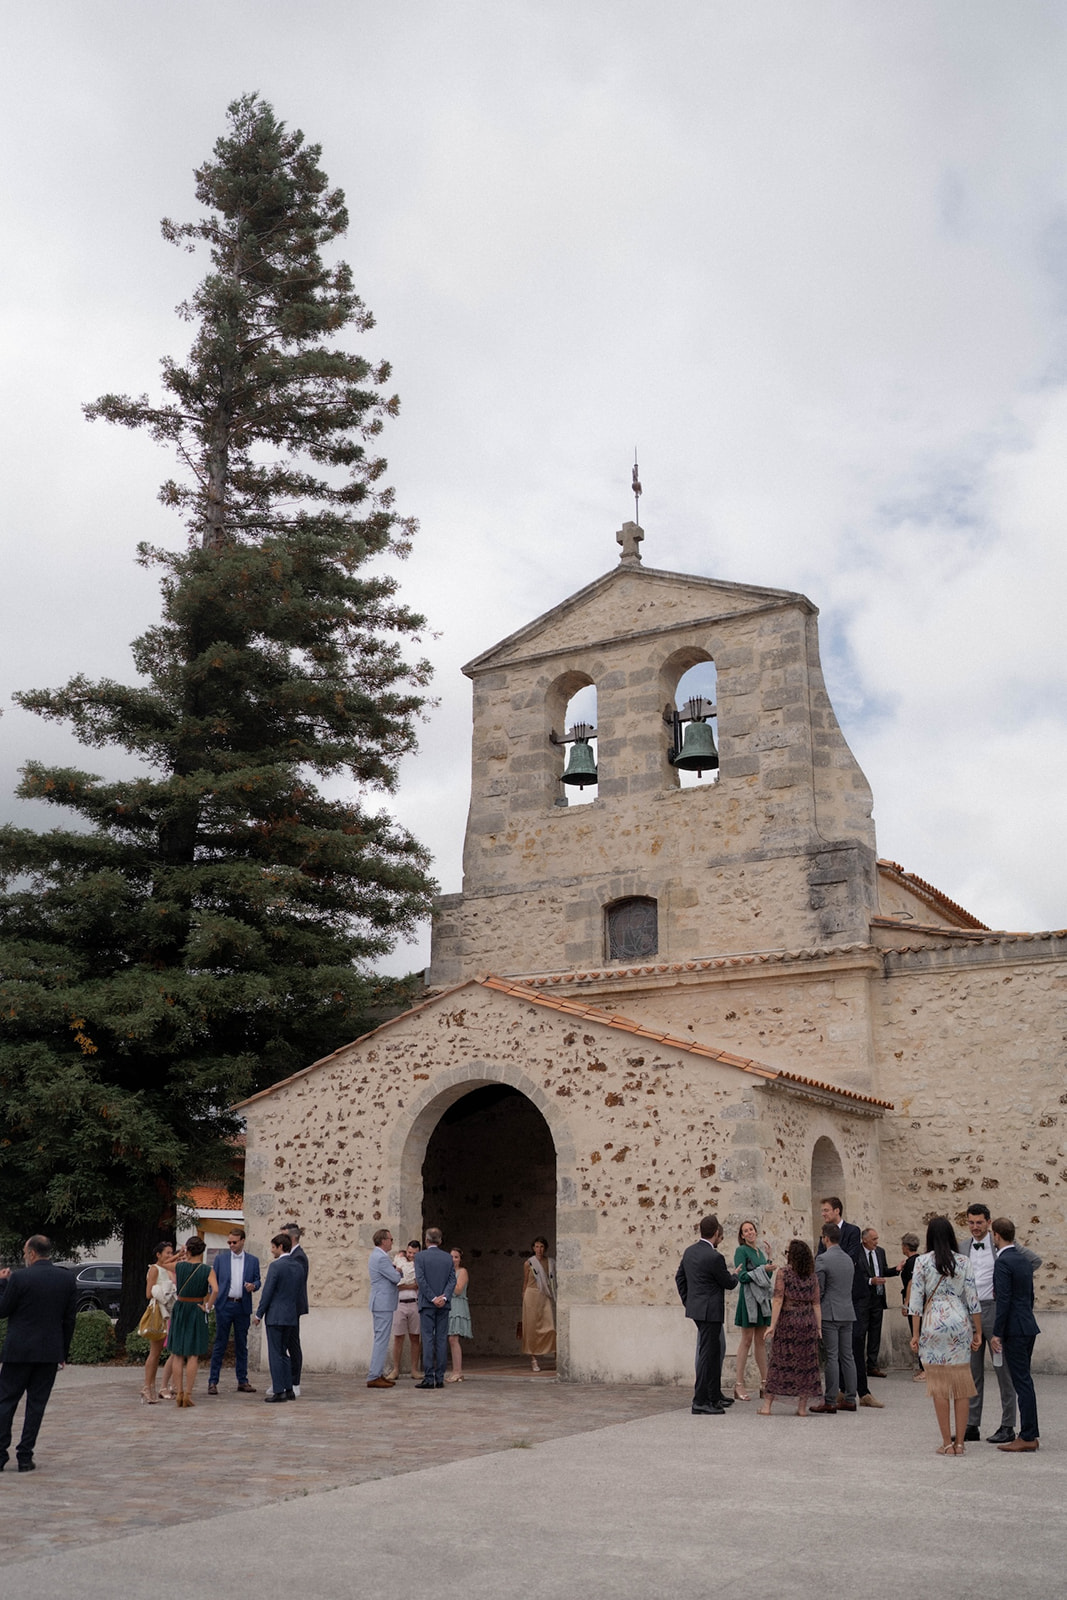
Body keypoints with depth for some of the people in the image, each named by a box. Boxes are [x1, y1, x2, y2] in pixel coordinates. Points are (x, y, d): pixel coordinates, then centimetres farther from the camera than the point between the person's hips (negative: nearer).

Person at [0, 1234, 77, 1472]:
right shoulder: (68, 1279, 0)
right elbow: (69, 1320, 5)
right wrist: (64, 1353, 13)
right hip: (51, 1352, 3)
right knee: (36, 1404, 9)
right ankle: (25, 1457, 8)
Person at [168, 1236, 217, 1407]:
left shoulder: (179, 1266, -4)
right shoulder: (207, 1270, -9)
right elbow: (215, 1290, -24)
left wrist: (185, 1258, 24)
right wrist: (207, 1307, -11)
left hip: (179, 1310, 2)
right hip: (197, 1311, -2)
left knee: (178, 1355, 11)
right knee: (193, 1355, 4)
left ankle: (179, 1393, 11)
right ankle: (188, 1394, 2)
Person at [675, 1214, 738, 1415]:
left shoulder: (690, 1251, 6)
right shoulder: (714, 1257, -20)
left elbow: (679, 1277, 14)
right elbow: (729, 1284, -8)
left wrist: (687, 1301, 21)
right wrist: (735, 1276, 14)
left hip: (696, 1308, 9)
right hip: (710, 1311, -9)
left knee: (714, 1351, 19)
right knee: (707, 1353, -4)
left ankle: (714, 1396, 27)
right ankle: (700, 1402, -2)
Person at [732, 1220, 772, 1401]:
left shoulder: (760, 1252, 17)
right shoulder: (741, 1251, -6)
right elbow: (742, 1276, -15)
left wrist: (769, 1261, 7)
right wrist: (763, 1269, -16)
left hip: (762, 1299, 7)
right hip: (749, 1298, -7)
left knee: (761, 1341, 9)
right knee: (746, 1340, -6)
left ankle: (764, 1383, 14)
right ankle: (739, 1384, -4)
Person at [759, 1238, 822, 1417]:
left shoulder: (783, 1273, -7)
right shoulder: (812, 1276, 5)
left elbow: (778, 1301, -12)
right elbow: (816, 1304, 5)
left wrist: (772, 1324, -11)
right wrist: (819, 1328, 8)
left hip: (787, 1321, -3)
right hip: (808, 1322, 3)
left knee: (778, 1362, 3)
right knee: (806, 1363, 7)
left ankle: (767, 1405, 5)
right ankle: (802, 1407, 8)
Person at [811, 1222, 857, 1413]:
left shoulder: (823, 1259, -13)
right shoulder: (848, 1259, 11)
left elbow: (818, 1290, -12)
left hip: (829, 1313, -7)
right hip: (847, 1313, 7)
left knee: (832, 1357, -6)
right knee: (847, 1355, 9)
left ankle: (830, 1401, -3)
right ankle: (849, 1399, 13)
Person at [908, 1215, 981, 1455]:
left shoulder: (922, 1262, -2)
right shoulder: (963, 1262, 2)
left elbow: (916, 1300, -3)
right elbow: (972, 1299, 1)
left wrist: (916, 1333, 3)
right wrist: (978, 1331, 8)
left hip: (933, 1325, -2)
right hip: (960, 1324, 2)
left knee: (939, 1386, 4)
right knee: (961, 1385, 8)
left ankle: (947, 1442, 5)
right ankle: (959, 1442, 9)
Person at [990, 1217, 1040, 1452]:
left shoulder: (1003, 1263, -16)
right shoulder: (1024, 1258, 11)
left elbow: (1004, 1300, -20)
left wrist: (997, 1334, -16)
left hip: (1014, 1329, -9)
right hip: (1028, 1326, 9)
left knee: (1021, 1381, -5)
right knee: (1023, 1380, 14)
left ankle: (1028, 1437, -2)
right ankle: (1030, 1434, 18)